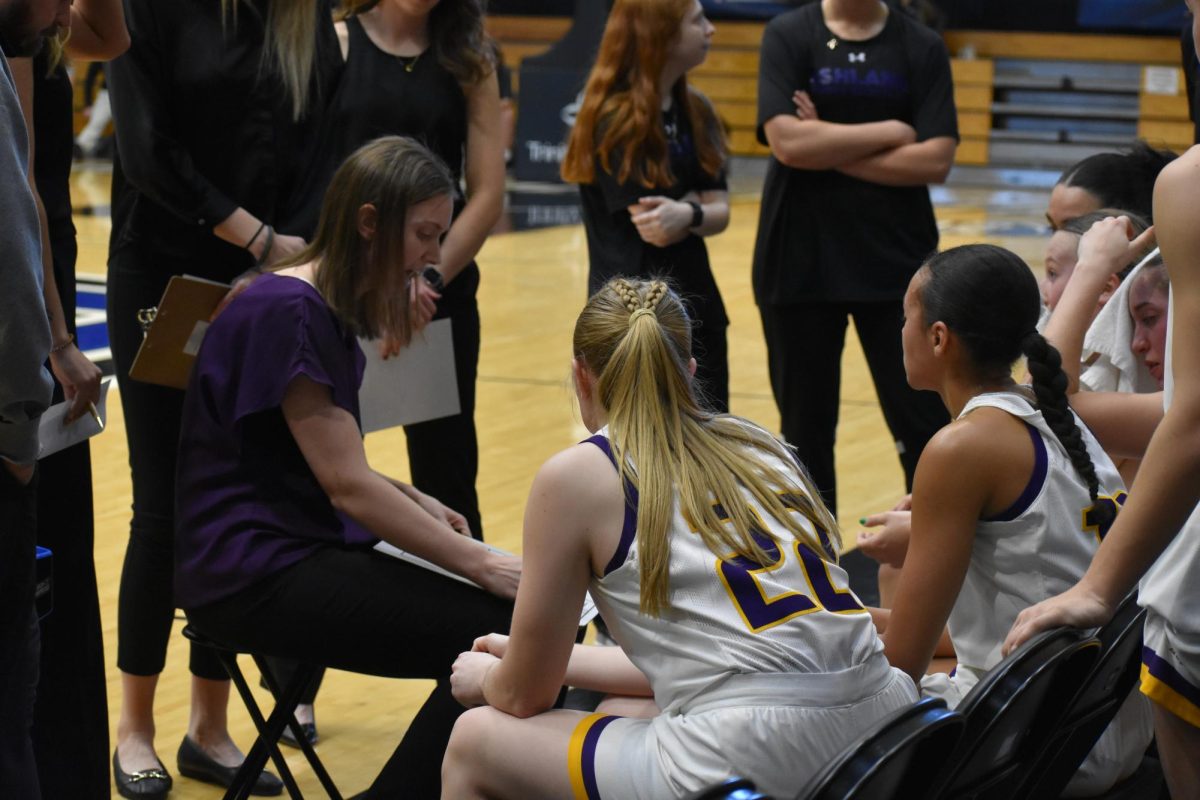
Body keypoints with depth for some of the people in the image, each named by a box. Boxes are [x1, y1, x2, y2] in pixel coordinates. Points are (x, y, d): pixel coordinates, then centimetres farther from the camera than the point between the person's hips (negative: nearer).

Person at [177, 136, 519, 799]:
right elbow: (349, 488, -18)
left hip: (302, 546, 10)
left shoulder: (328, 310, 14)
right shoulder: (286, 314, -16)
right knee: (488, 637, -20)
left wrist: (415, 503, 7)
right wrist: (484, 565, -16)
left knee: (506, 621, -8)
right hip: (251, 570, -9)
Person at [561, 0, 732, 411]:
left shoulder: (695, 111, 8)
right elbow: (653, 228, -21)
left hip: (695, 304, 7)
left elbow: (720, 213, -1)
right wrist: (695, 200, -5)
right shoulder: (615, 118, -15)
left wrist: (687, 214, -20)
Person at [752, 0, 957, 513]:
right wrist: (890, 133, -12)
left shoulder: (922, 47, 1)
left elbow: (935, 160, -9)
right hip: (800, 265, 0)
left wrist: (830, 151, -13)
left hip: (898, 263, 0)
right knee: (805, 426, 9)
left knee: (923, 424, 1)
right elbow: (787, 142, -16)